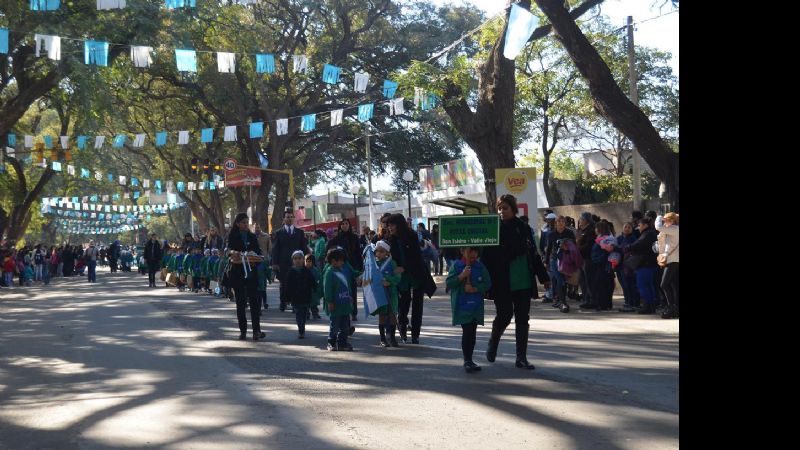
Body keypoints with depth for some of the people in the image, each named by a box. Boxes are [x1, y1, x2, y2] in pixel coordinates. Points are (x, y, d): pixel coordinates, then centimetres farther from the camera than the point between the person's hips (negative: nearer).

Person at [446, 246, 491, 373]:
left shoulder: (480, 267, 5)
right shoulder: (456, 266, -1)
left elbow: (487, 284, 2)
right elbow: (449, 283, -6)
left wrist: (475, 289, -12)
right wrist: (461, 276, -19)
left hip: (476, 306, 3)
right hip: (461, 305, -3)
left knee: (472, 332, 7)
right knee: (466, 331, -7)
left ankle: (469, 360, 19)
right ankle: (467, 360, 2)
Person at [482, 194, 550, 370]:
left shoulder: (524, 228, 6)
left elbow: (534, 255, 12)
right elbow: (486, 257, -7)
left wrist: (543, 277, 12)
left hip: (523, 282, 3)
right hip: (502, 283, -3)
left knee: (523, 319, 4)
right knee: (504, 315, 0)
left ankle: (521, 358, 11)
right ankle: (492, 345, 29)